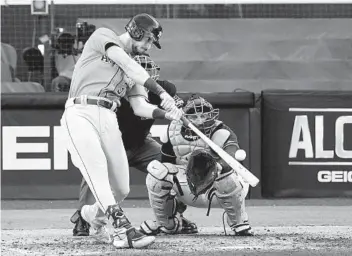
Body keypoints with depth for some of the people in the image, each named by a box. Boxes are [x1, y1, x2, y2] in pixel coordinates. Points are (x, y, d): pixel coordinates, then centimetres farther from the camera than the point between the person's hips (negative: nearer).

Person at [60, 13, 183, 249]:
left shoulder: (134, 72, 26)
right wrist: (162, 92, -17)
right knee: (96, 165, -29)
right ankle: (122, 228, -40)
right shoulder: (104, 36, 7)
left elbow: (140, 107, 16)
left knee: (121, 189, 0)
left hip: (109, 119, 7)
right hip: (80, 112, -7)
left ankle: (94, 215, 32)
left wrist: (166, 113, -5)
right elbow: (127, 65, -9)